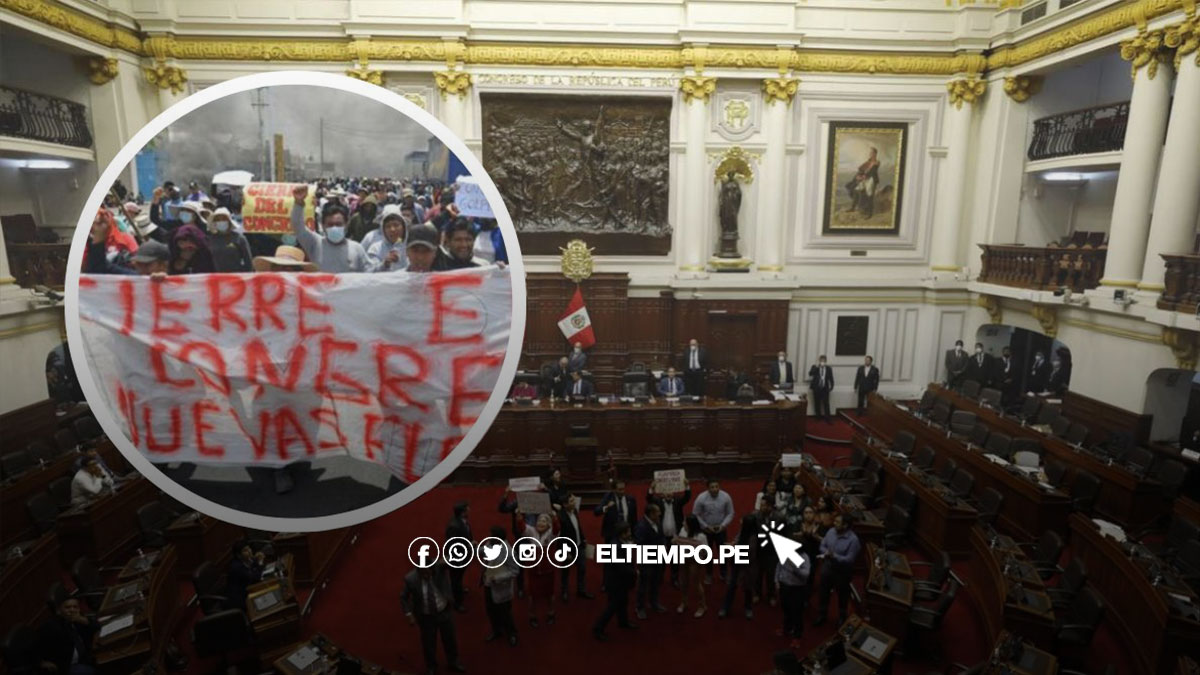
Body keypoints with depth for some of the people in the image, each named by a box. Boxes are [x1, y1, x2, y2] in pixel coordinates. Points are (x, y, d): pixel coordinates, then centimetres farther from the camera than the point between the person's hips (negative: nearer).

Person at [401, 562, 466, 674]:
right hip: (426, 617, -1)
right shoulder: (411, 579, -23)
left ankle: (453, 663, 50)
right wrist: (409, 614, -13)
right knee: (429, 643, 20)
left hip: (444, 612, 1)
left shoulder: (439, 567, -25)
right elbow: (404, 597, -7)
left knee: (450, 639, 22)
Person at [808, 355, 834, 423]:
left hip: (825, 389, 0)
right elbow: (810, 374, -16)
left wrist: (831, 387, 0)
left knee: (826, 403, -6)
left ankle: (827, 418, -4)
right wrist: (817, 366, -20)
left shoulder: (829, 368, 7)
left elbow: (831, 379, 10)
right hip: (816, 388, 0)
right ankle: (819, 417, 16)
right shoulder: (815, 367, 2)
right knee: (817, 403, 6)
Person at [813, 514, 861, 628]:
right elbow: (822, 545, 2)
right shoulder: (831, 531, -10)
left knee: (842, 595, 20)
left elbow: (849, 560, -24)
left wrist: (834, 556, -33)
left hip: (842, 572, -4)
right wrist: (825, 552, -18)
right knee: (824, 592, 19)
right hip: (827, 568, 4)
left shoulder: (853, 539, -26)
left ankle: (842, 617, 44)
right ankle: (821, 615, 39)